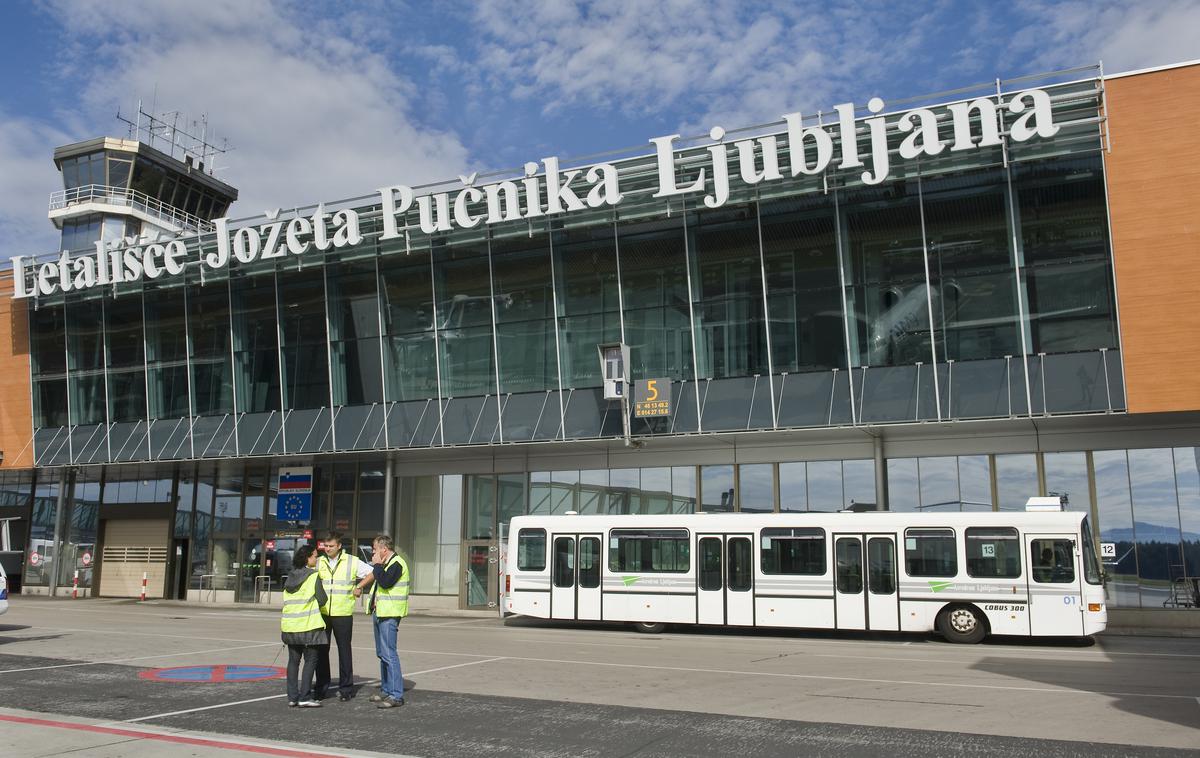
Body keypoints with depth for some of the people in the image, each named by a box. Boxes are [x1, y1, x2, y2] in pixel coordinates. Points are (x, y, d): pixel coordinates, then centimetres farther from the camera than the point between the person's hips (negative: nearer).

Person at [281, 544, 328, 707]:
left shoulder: (291, 576, 11)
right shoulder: (313, 576, -9)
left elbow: (286, 600, 16)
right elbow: (322, 600, -7)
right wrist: (315, 604, 12)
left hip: (290, 625, 6)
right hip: (308, 626, -6)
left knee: (293, 660, 11)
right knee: (310, 660, 0)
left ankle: (292, 697, 11)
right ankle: (305, 697, -4)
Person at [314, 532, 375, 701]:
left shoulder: (352, 562, 1)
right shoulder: (318, 563, 8)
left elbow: (373, 573, 7)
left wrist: (359, 587, 2)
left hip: (343, 614, -2)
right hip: (321, 614, 2)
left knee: (344, 650, 3)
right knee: (321, 650, 4)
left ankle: (346, 689, 10)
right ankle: (321, 688, 14)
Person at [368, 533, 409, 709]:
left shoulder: (397, 563, -13)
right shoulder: (386, 564, 18)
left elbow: (385, 582, -26)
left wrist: (377, 565, -15)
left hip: (389, 615, -11)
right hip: (380, 613, 11)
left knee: (389, 654, -12)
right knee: (382, 654, 16)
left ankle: (396, 695, -11)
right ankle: (386, 690, 25)